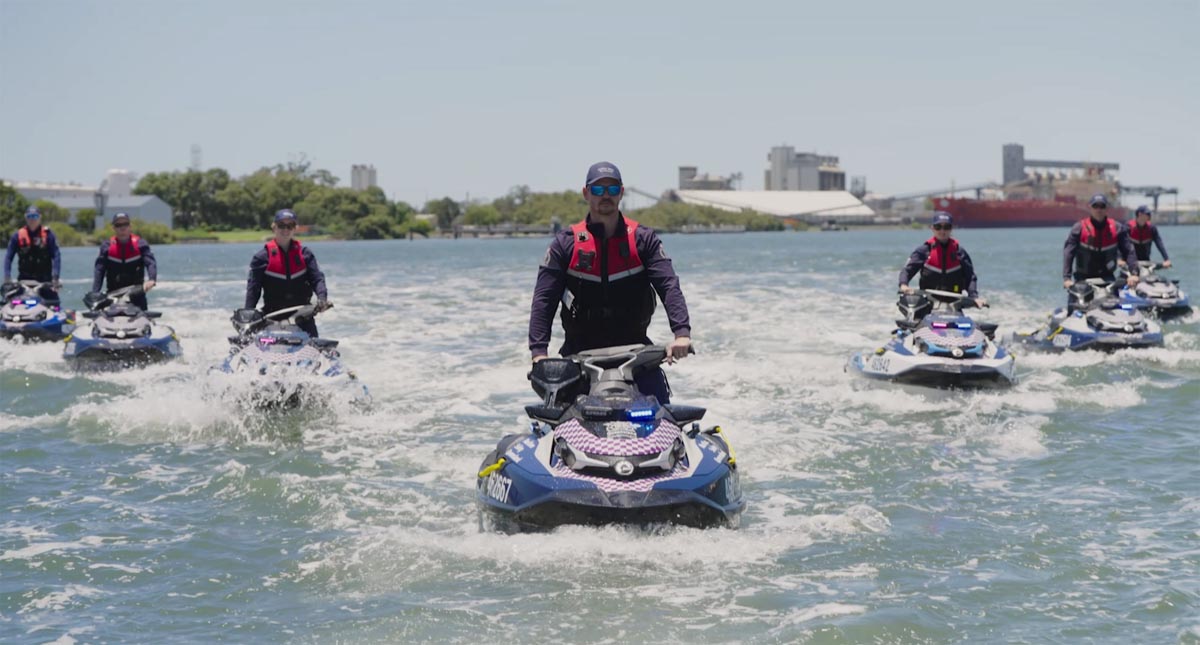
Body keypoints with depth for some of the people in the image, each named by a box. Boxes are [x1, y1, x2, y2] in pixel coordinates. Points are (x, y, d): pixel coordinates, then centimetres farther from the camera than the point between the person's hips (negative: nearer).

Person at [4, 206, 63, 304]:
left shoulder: (48, 234, -1)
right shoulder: (18, 235, 4)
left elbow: (56, 256, -6)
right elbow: (9, 257, 4)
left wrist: (55, 277, -17)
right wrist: (7, 277, -9)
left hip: (45, 278, -1)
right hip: (24, 279, 1)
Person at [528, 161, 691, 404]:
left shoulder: (643, 239, 5)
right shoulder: (566, 243, 4)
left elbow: (669, 287, -6)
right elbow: (543, 299, 0)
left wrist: (682, 333, -23)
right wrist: (539, 351, -14)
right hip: (580, 352, 0)